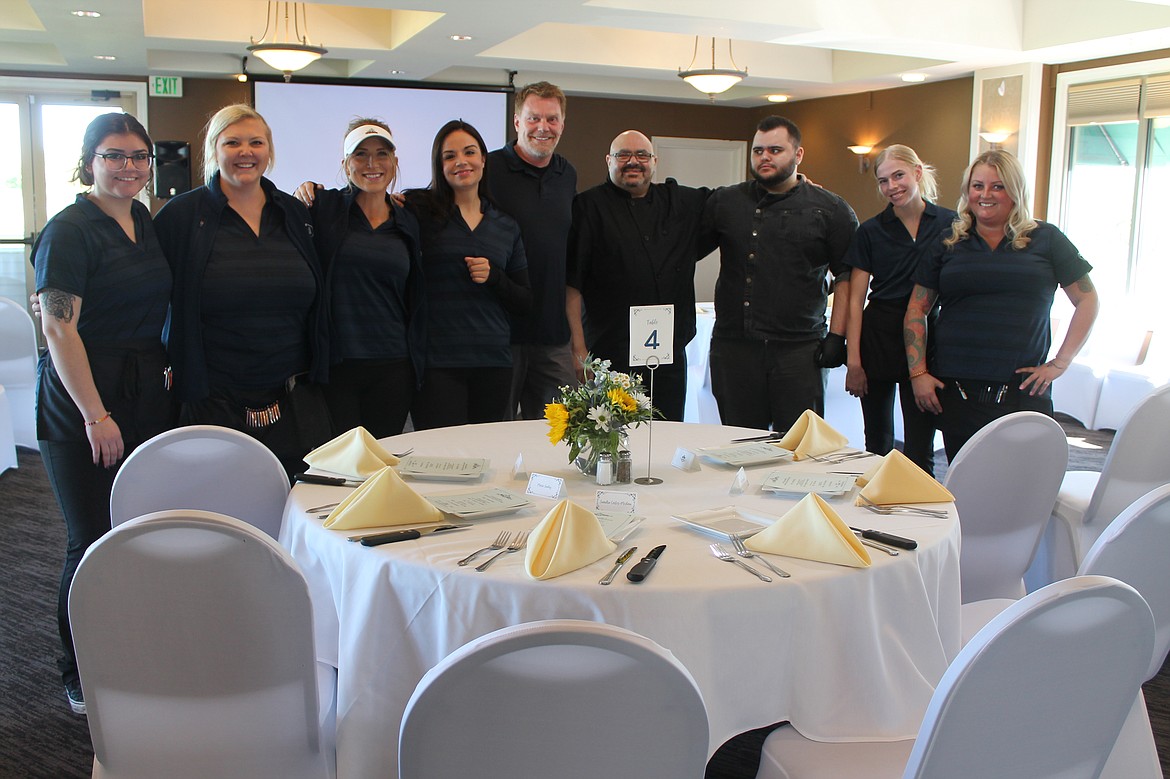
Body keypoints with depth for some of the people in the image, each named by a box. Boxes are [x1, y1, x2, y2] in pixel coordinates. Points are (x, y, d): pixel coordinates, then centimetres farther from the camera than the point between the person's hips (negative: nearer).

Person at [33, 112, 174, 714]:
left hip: (147, 394, 7)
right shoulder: (68, 231, -11)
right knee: (95, 542, -1)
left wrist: (165, 370, 14)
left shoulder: (144, 220, 12)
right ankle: (82, 679, 17)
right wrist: (96, 415, -18)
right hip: (82, 401, -7)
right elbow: (59, 329, -16)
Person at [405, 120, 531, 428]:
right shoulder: (420, 209, 3)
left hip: (493, 363, 4)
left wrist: (493, 277, -4)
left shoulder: (507, 226, 13)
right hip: (436, 362, -3)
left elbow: (524, 302, 13)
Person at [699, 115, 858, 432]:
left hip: (799, 349, -2)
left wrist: (837, 336, -3)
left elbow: (848, 275, 4)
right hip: (733, 347, 2)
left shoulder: (830, 209, 4)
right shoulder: (724, 202, 11)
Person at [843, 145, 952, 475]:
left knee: (920, 448, -1)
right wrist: (853, 361, -5)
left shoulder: (949, 225, 0)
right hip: (877, 340, 1)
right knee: (877, 442, 9)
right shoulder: (870, 231, 3)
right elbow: (855, 300, 1)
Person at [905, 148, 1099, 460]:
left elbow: (1087, 300, 10)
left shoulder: (1046, 240, 7)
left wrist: (1061, 362, 1)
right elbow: (917, 309, 11)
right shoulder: (948, 244, 11)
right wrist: (918, 373, 1)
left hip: (1022, 392, -1)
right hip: (956, 391, 1)